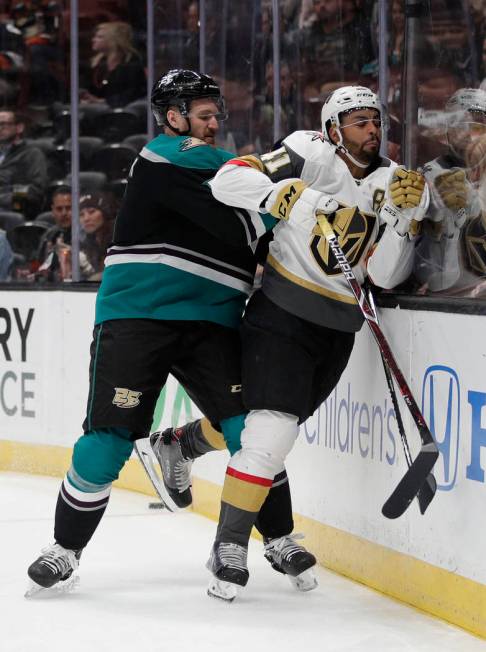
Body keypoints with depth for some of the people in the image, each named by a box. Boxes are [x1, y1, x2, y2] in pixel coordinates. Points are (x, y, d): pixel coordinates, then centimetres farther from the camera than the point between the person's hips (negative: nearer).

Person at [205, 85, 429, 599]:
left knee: (260, 417, 17)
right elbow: (228, 180, -18)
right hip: (283, 311, -6)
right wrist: (290, 196, -30)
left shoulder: (392, 184, 5)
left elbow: (385, 276, -2)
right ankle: (230, 545, -6)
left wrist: (401, 214, -16)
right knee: (271, 427, -16)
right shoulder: (311, 157, -10)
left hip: (338, 326, 6)